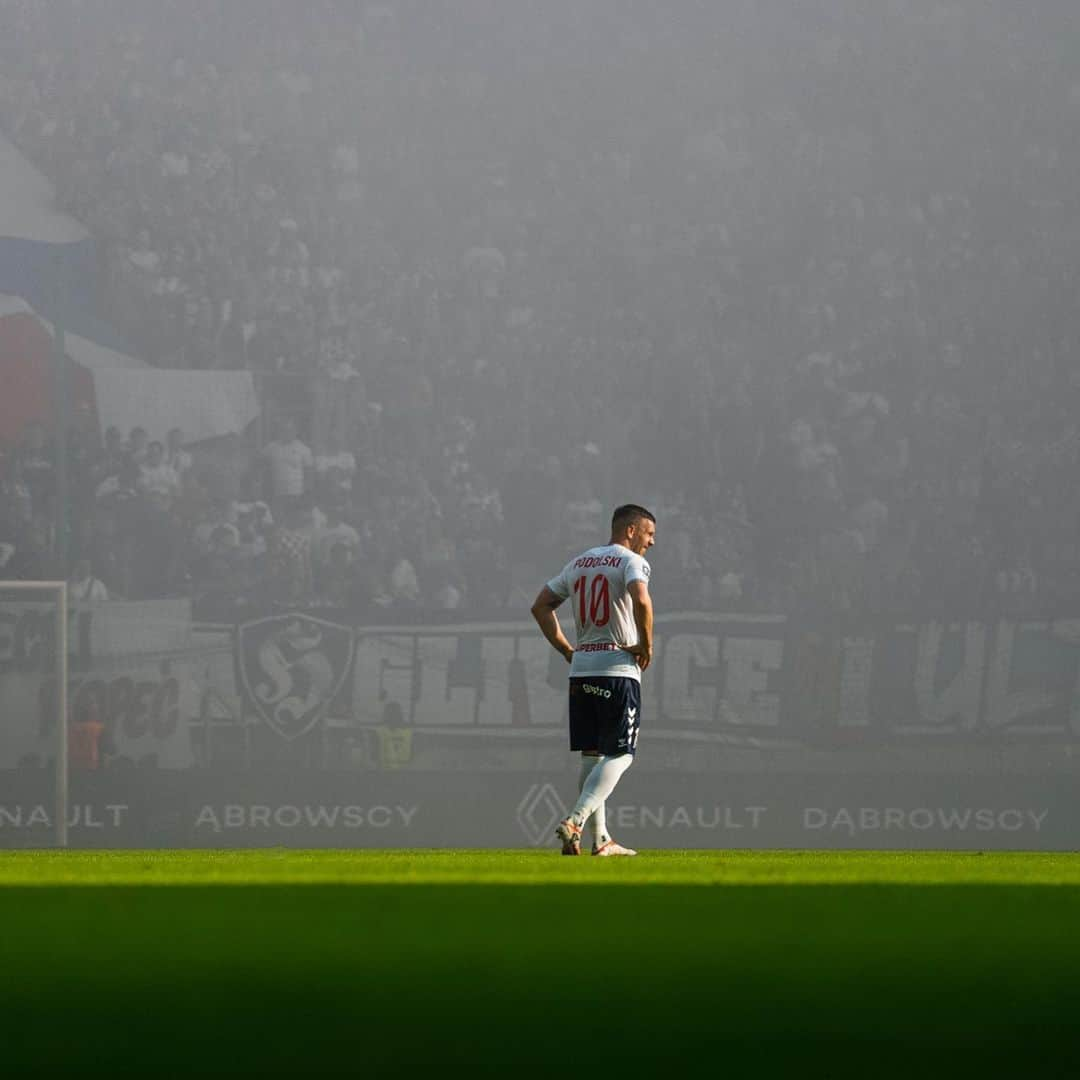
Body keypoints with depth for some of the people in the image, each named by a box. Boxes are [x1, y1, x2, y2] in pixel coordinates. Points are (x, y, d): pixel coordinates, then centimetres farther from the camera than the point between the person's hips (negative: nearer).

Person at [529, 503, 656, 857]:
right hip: (618, 668, -7)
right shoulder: (631, 562, -6)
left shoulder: (579, 563, 16)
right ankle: (575, 821, -21)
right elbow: (640, 600, -26)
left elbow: (540, 606, 18)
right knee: (620, 755, -4)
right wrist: (646, 644, -12)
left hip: (581, 669, 7)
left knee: (592, 754, 12)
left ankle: (601, 839, 12)